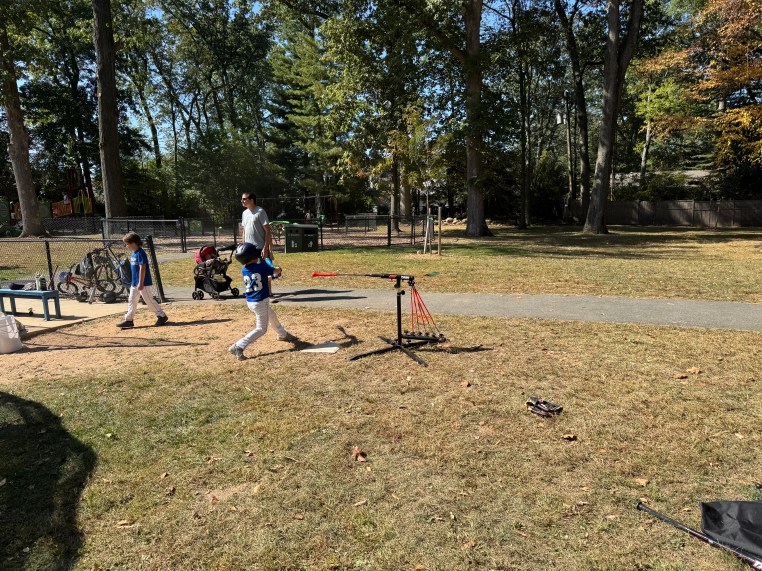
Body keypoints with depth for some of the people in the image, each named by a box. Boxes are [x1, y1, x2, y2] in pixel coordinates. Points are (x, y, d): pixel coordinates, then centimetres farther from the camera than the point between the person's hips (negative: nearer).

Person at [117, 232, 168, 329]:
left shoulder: (140, 253, -18)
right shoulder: (134, 253, 11)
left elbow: (142, 268, -22)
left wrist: (141, 283, -23)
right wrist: (135, 282, 20)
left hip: (143, 283, -10)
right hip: (134, 283, 10)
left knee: (149, 300, -3)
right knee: (131, 301, 12)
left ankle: (162, 316, 8)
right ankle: (128, 320, 18)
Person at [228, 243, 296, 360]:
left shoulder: (244, 270, 0)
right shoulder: (262, 267, -17)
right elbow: (277, 271, 0)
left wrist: (260, 260, 18)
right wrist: (276, 268, 21)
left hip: (250, 301, 8)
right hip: (260, 302, -8)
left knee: (272, 317, 29)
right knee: (261, 329, 0)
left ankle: (282, 334, 54)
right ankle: (238, 347, -12)